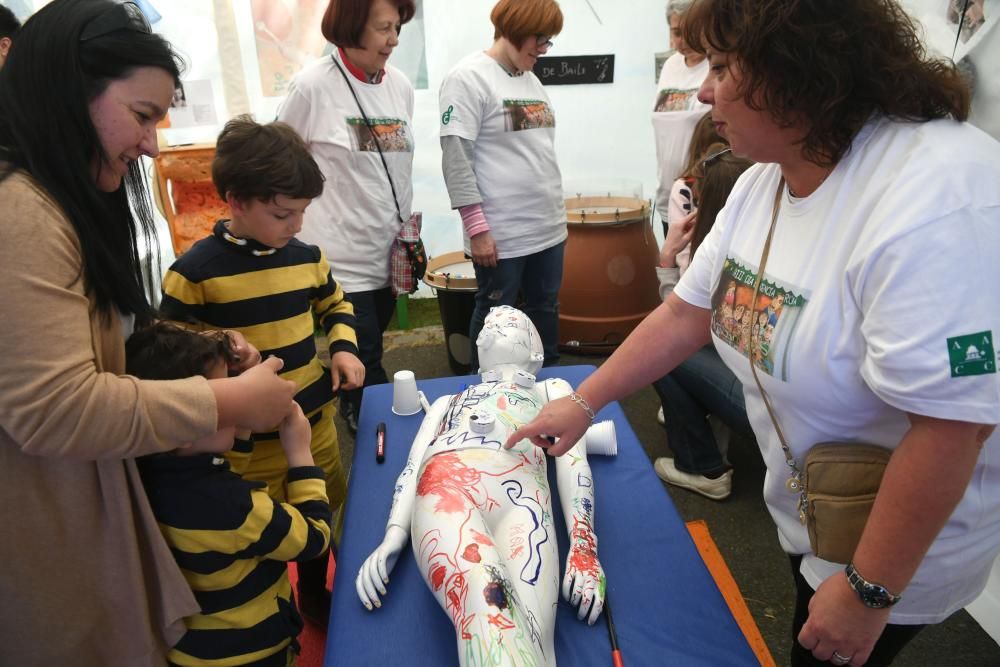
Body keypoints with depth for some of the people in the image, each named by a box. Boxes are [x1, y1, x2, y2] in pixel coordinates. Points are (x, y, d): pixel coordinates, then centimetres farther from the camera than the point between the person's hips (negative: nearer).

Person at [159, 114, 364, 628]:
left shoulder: (306, 257, 1)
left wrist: (343, 347, 0)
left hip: (316, 423, 5)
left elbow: (335, 304, 18)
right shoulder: (195, 271, -13)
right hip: (249, 441, -5)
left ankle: (316, 596, 50)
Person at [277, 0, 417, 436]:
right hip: (342, 253, -5)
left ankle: (356, 414, 40)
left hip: (389, 251, 5)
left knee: (363, 355, 19)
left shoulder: (400, 85, 5)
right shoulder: (313, 85, -11)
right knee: (365, 363, 0)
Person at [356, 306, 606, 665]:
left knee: (530, 631, -34)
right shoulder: (448, 401, 43)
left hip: (518, 488, 0)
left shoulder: (551, 388, 38)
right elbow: (413, 465, 26)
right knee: (485, 605, -35)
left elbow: (574, 460, 19)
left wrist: (583, 543, 0)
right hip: (445, 483, 1)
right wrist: (394, 536, 4)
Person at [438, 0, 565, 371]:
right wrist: (477, 229, -19)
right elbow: (456, 159, -15)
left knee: (546, 310, 16)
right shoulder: (468, 77, -9)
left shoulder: (531, 79, 15)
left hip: (549, 228, 8)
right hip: (501, 235, -7)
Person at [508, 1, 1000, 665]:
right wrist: (583, 402, 1)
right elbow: (686, 312, -1)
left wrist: (868, 592, -23)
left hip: (899, 540, -7)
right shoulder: (762, 183, -6)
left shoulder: (938, 199, -33)